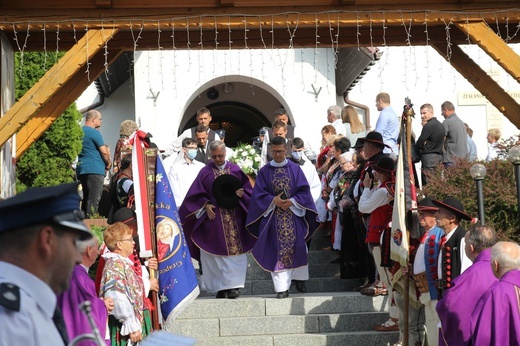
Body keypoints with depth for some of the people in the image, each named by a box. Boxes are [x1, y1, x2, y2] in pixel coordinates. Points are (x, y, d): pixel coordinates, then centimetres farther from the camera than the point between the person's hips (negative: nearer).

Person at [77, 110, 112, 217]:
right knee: (94, 199, -10)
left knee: (86, 198, 13)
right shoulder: (94, 132, -10)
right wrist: (108, 163, 4)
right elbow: (104, 151, -13)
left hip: (81, 168, 9)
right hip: (94, 169, -9)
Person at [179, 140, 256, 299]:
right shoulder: (205, 172, 5)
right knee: (216, 253, 0)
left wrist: (241, 194, -11)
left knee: (235, 251, -5)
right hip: (213, 218, 0)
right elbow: (196, 195, 4)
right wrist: (205, 205, -11)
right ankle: (221, 286, 6)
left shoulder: (235, 170, 8)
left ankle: (233, 285, -4)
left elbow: (248, 191, 9)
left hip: (234, 219, 0)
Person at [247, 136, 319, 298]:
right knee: (278, 251, -4)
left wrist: (291, 202, -13)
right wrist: (273, 201, -15)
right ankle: (282, 287, -4)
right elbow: (259, 195, 1)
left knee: (296, 247, 3)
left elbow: (304, 191, 2)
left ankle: (299, 279, 21)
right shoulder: (264, 171, 4)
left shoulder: (295, 169, 5)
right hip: (273, 217, -1)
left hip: (294, 215, 1)